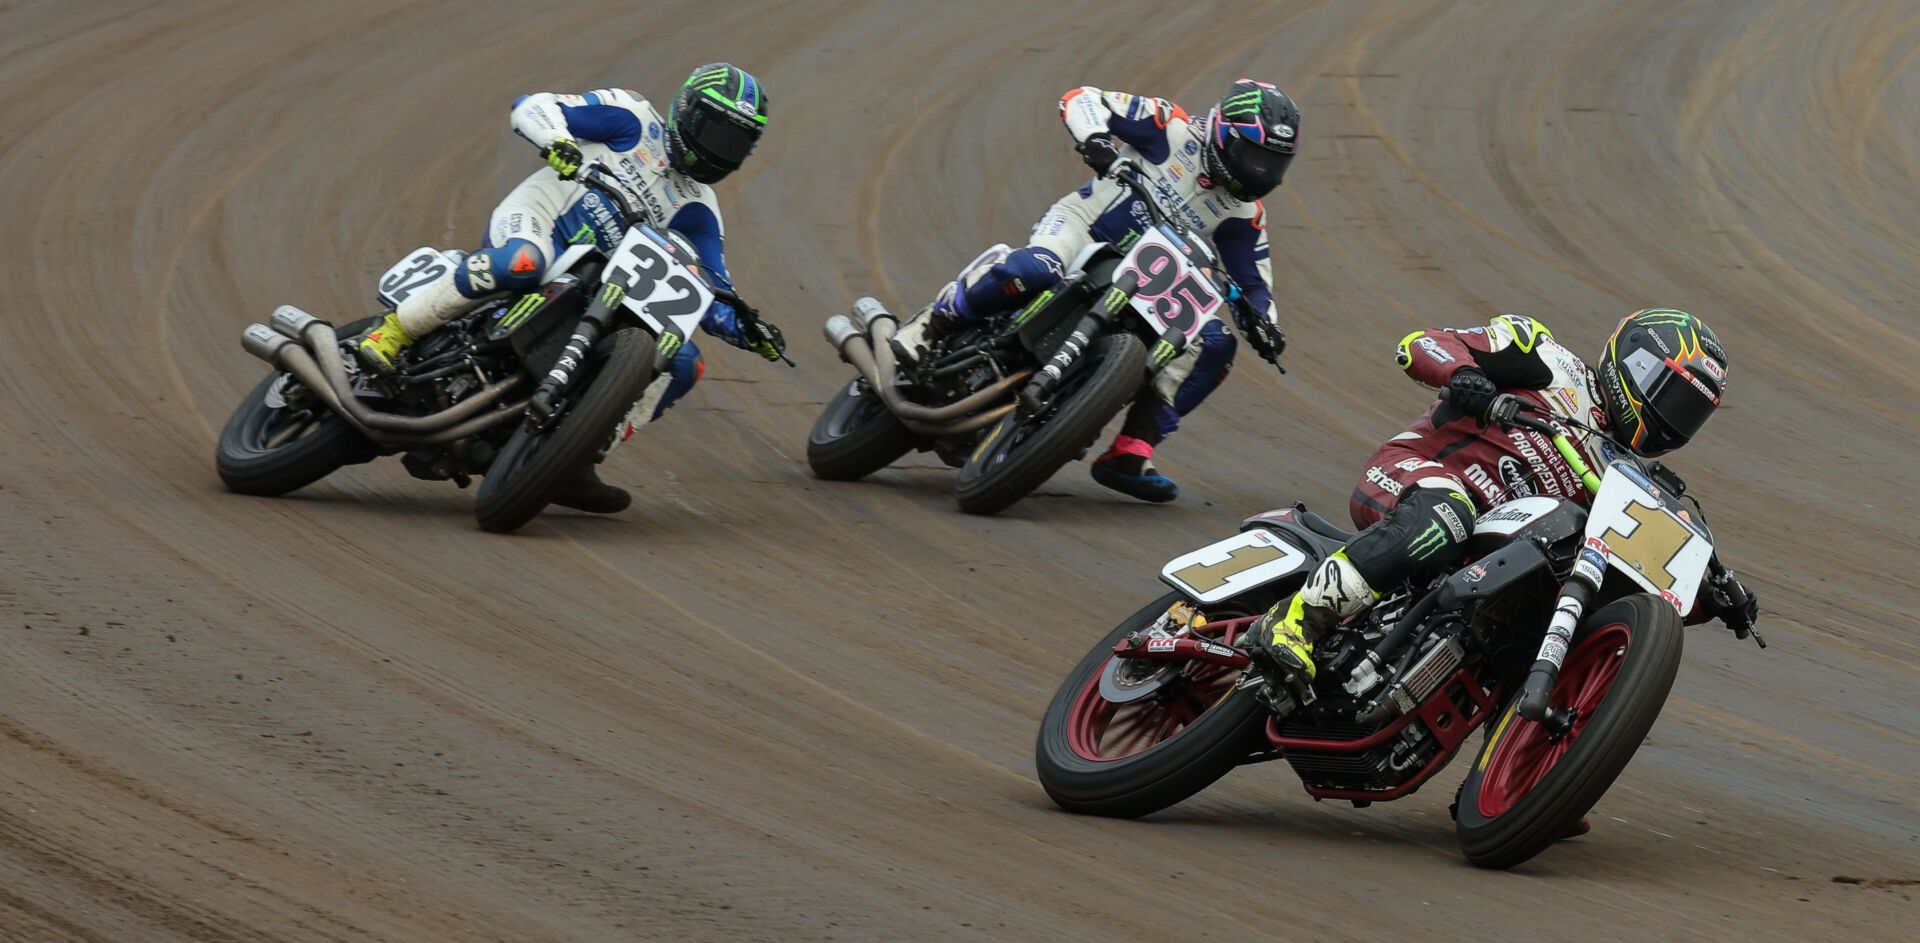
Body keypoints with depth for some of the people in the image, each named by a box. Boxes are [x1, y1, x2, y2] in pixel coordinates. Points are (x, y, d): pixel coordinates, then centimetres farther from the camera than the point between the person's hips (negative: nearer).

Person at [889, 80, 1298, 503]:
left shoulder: (1242, 213, 7)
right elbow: (1081, 99, -9)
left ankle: (1129, 455, -15)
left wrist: (1261, 320, -9)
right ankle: (926, 328, -23)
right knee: (1034, 271, -41)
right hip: (1080, 226, -6)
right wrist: (1093, 138, -31)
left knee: (1215, 345, -11)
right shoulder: (1175, 129, -7)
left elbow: (1252, 280, 13)